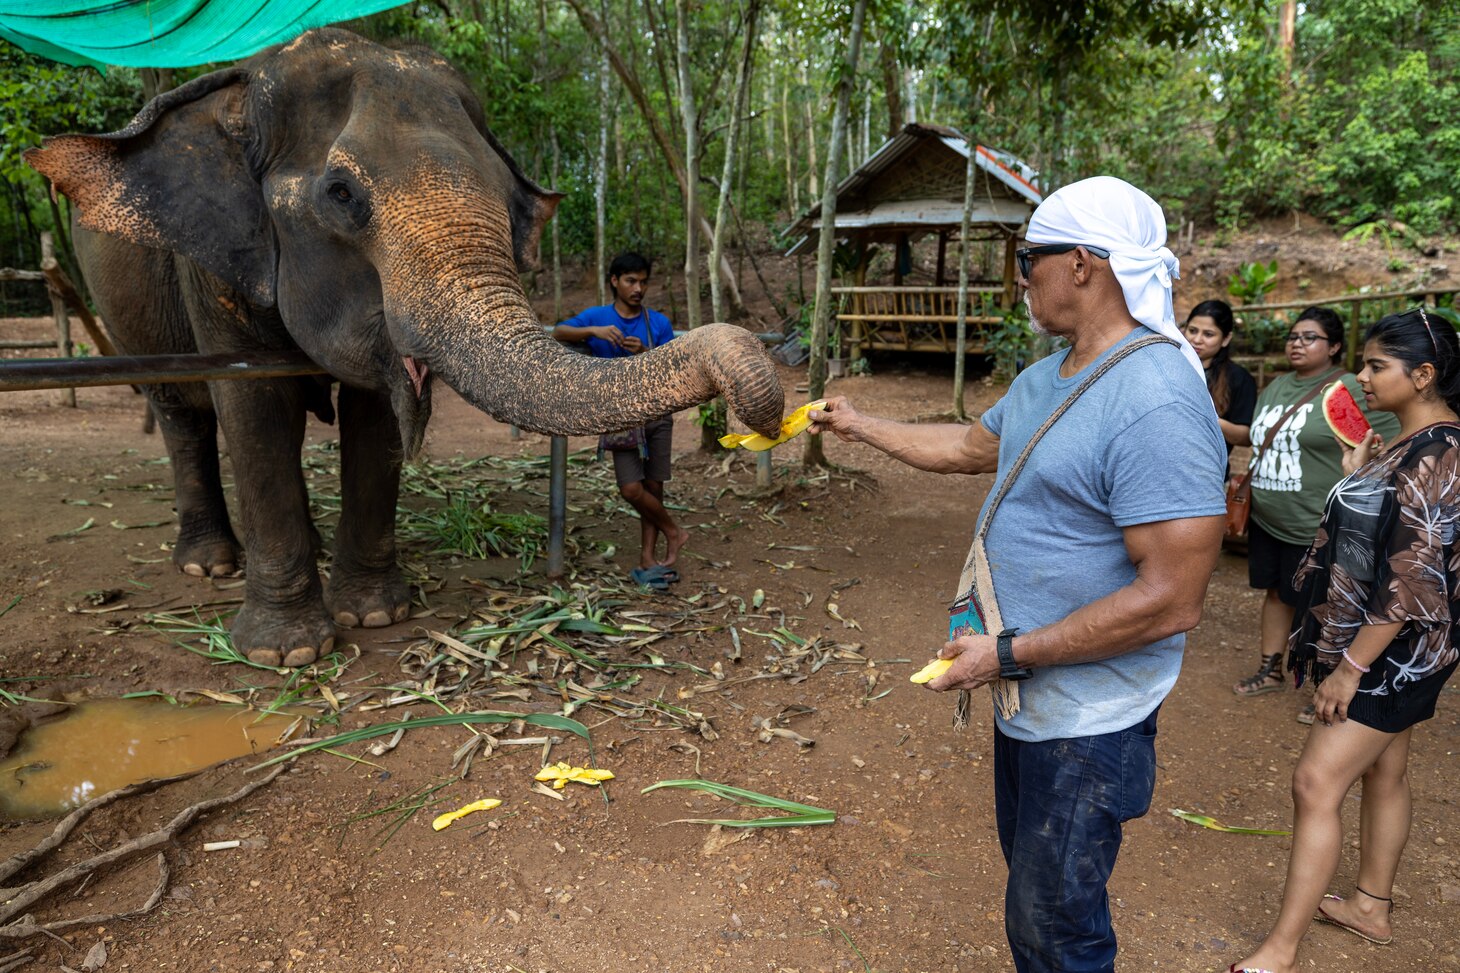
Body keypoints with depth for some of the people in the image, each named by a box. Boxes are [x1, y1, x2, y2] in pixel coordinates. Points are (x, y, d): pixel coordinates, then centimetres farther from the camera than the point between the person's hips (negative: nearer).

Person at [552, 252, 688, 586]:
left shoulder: (659, 323, 5)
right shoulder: (597, 317, 3)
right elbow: (558, 333, -12)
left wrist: (646, 354, -19)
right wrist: (594, 332, -28)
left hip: (657, 412, 2)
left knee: (653, 488, 3)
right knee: (632, 489, -13)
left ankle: (647, 561, 13)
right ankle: (673, 531, 12)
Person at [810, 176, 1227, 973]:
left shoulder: (1156, 404, -28)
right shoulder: (1045, 378, 3)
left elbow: (1170, 600, -29)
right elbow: (968, 447, 20)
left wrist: (1006, 652, -24)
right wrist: (860, 426, 25)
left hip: (1087, 724, -9)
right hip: (1028, 697, 9)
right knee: (1030, 879, 27)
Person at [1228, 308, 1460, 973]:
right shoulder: (1406, 445, 8)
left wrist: (1350, 667, -22)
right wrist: (1357, 474, 5)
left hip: (1392, 651, -10)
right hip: (1391, 650, 10)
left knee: (1317, 784, -8)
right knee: (1382, 773, 21)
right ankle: (1372, 906, 39)